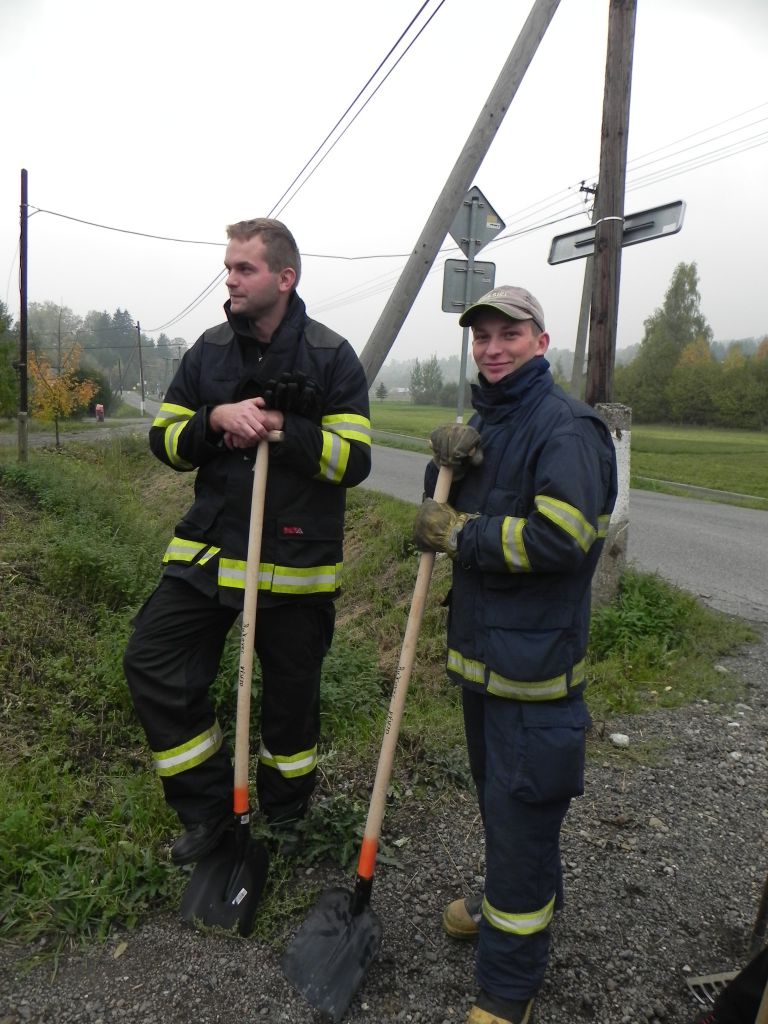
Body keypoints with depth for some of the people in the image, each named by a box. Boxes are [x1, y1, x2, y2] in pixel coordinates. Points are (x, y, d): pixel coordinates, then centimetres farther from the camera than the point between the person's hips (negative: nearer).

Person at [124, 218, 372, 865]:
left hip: (297, 561, -3)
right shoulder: (209, 350, 5)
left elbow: (353, 461, -12)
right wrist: (215, 419, -15)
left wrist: (280, 426, -22)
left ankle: (285, 817, 37)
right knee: (152, 664, -3)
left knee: (292, 692, 10)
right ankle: (209, 809, 17)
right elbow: (165, 440, 5)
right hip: (208, 548, 4)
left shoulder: (332, 358, -7)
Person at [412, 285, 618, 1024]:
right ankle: (518, 898, 48)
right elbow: (446, 513, 15)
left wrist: (459, 536, -17)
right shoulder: (483, 420, 14)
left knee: (520, 810, 0)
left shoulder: (566, 428, -16)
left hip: (535, 655, -9)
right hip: (481, 642, 9)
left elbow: (562, 538, -27)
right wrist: (445, 461, -6)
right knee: (496, 791, 24)